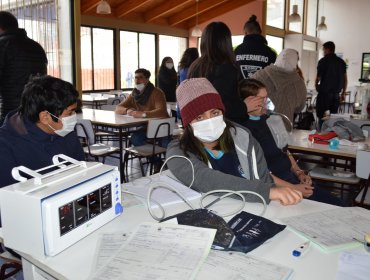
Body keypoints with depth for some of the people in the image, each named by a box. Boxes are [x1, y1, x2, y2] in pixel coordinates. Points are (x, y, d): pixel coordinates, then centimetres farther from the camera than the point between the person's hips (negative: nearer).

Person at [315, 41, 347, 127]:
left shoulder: (323, 61, -6)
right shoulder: (341, 62, 9)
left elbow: (318, 77, -4)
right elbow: (345, 79, 11)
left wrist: (316, 85, 16)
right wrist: (343, 93, 18)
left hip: (324, 93, -5)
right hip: (336, 94, 5)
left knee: (322, 116, 1)